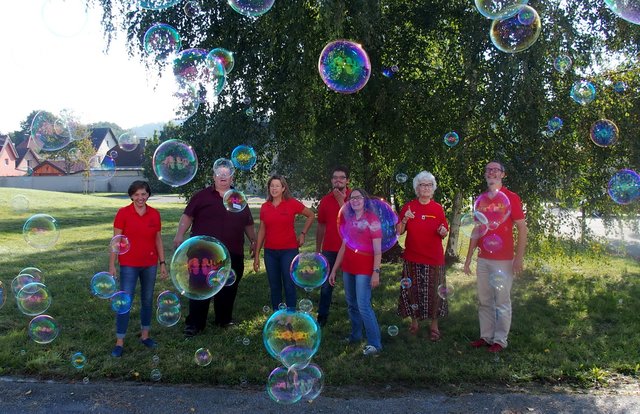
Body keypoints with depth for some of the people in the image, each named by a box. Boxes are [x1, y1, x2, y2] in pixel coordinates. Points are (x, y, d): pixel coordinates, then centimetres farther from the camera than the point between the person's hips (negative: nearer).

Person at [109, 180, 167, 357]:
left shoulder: (155, 214, 1)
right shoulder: (123, 213, -8)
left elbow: (158, 240, 7)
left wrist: (162, 263, 6)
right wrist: (112, 265, -9)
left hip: (150, 264, 3)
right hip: (129, 265, -3)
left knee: (147, 300, 13)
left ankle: (145, 335, 28)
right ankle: (119, 342, 6)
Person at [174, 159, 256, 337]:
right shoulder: (202, 196, 3)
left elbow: (248, 223, 21)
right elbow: (188, 215, -2)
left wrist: (253, 240, 17)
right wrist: (180, 235, -12)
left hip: (233, 254, 4)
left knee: (228, 289, 11)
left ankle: (224, 319, 26)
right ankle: (194, 324, 4)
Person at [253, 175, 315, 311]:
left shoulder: (292, 203, -5)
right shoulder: (264, 207, 5)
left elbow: (311, 216, 8)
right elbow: (261, 231, 9)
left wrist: (303, 234, 1)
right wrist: (256, 255, 8)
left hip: (289, 251, -3)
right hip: (270, 252, 3)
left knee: (289, 286, -2)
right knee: (274, 287, 9)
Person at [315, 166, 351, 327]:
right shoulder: (325, 200, 5)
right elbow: (321, 226, 12)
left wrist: (341, 200, -19)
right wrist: (317, 250, 14)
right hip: (329, 250, 2)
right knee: (326, 284, 7)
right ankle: (322, 316, 18)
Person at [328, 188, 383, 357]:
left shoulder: (372, 219, -6)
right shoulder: (348, 220, 11)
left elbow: (377, 249, -10)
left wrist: (376, 272, -18)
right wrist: (334, 270, 14)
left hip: (364, 268, -6)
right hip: (348, 267, 6)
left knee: (363, 306, -11)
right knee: (351, 304, 11)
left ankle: (375, 343, -4)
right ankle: (355, 335, 25)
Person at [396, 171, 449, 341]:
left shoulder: (438, 208, 4)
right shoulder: (408, 207, 2)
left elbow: (445, 233, 8)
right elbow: (398, 232, 2)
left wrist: (443, 231, -14)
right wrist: (404, 220, -16)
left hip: (434, 258, 0)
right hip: (412, 257, 0)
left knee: (433, 291, 2)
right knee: (412, 290, 5)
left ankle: (434, 325, 13)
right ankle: (414, 322, 22)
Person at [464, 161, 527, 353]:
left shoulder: (511, 198, -4)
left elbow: (522, 228, -6)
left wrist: (519, 257, -13)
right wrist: (469, 257, 13)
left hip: (503, 260, -5)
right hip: (483, 259, 5)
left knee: (502, 302, 1)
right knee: (484, 301, 10)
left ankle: (500, 340, 9)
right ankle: (486, 336, 18)